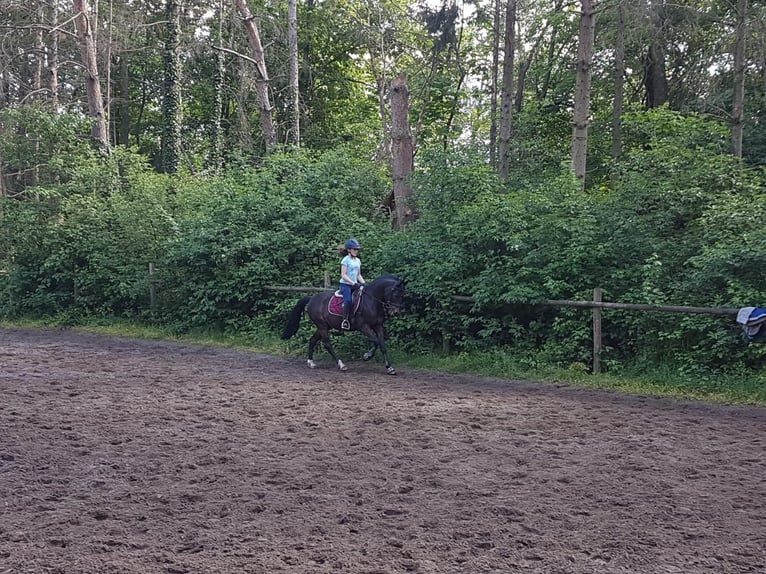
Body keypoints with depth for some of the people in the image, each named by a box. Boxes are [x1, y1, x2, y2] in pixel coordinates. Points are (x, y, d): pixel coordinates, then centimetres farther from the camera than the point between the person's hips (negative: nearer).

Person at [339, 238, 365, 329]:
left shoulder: (358, 261, 16)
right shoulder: (346, 260, -5)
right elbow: (343, 275, -11)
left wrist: (363, 283, 3)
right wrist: (353, 283, -20)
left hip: (355, 285, 7)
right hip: (345, 284, -7)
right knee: (348, 300, -31)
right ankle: (345, 320, -22)